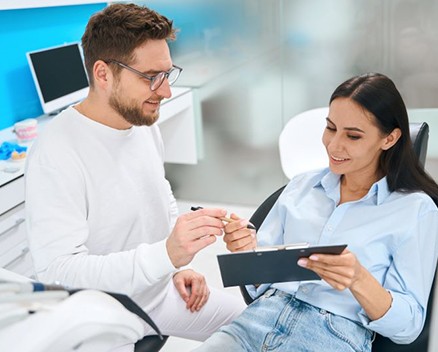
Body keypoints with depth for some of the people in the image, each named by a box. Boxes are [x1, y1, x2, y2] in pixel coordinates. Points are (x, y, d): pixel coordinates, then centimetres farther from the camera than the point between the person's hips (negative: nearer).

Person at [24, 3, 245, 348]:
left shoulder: (145, 124, -1)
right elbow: (57, 272, -30)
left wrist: (179, 267, 4)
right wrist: (166, 254, -39)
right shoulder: (55, 156, -25)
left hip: (163, 292, 7)